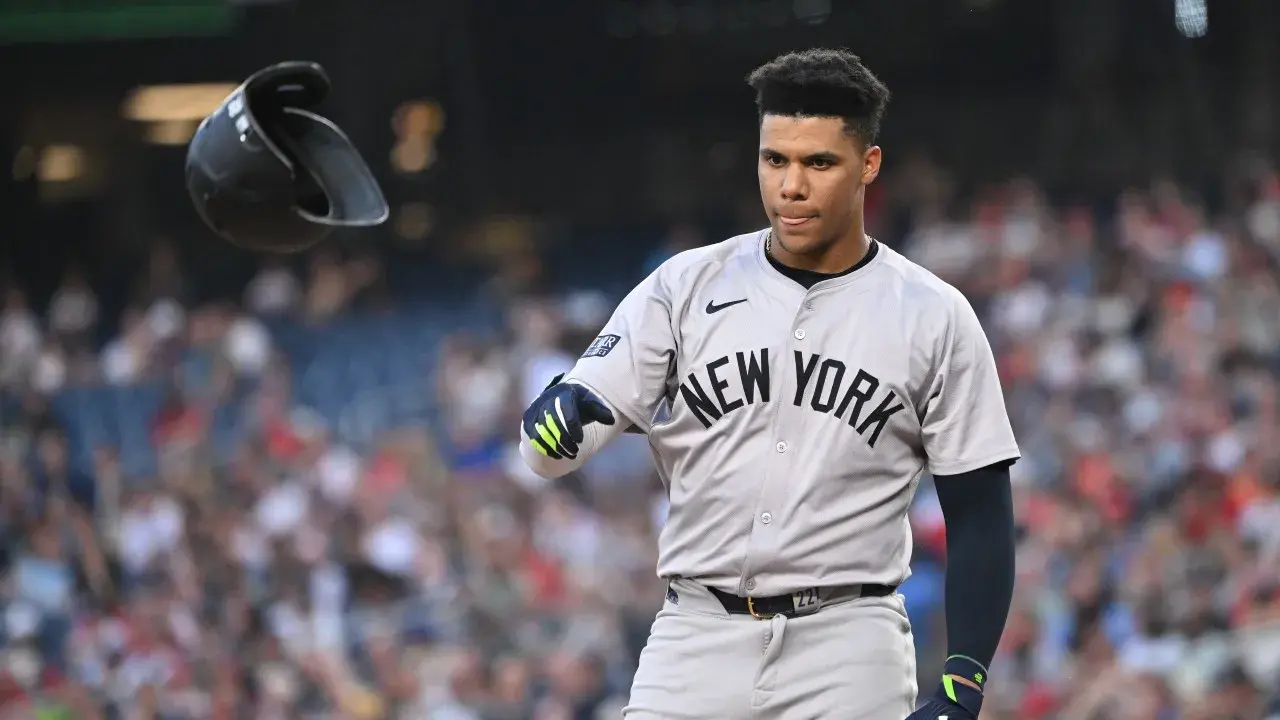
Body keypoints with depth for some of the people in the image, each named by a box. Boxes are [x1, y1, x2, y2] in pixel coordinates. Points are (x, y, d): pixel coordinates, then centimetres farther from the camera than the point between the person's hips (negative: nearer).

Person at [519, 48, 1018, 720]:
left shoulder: (934, 317, 2)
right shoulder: (684, 287, 5)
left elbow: (980, 518, 3)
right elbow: (546, 451, -1)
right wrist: (560, 415, -26)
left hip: (848, 656, -1)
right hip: (696, 639, 1)